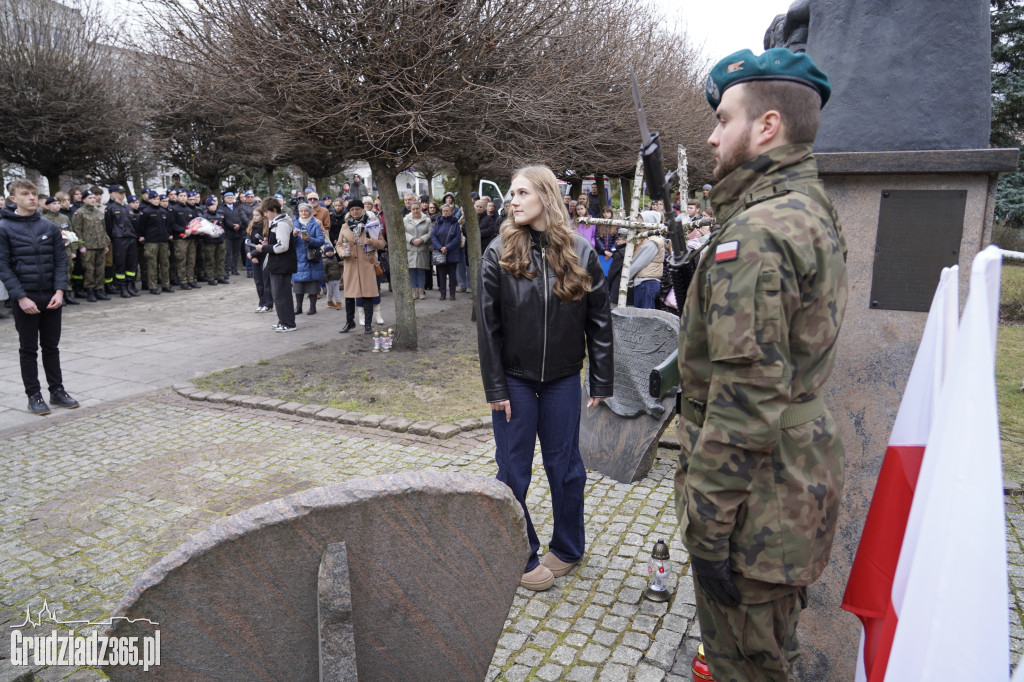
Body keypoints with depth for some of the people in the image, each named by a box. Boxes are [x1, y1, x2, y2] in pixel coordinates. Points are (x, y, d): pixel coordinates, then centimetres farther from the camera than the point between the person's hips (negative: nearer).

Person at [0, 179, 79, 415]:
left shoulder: (50, 227, 4)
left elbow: (60, 261, 4)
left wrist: (59, 291, -8)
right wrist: (21, 297, -15)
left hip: (51, 296, 3)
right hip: (24, 297, -3)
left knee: (52, 346, 12)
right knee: (29, 349, 6)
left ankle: (57, 390, 21)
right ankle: (34, 395, 15)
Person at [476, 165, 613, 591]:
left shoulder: (580, 252, -3)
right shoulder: (499, 253, -6)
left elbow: (599, 320, 0)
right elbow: (487, 324, -6)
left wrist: (602, 382, -2)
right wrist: (494, 387, -8)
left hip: (562, 379, 1)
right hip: (515, 378, 0)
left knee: (565, 465, 12)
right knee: (513, 471, 7)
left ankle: (567, 548, 33)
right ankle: (523, 557, 25)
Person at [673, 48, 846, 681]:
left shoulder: (756, 236, -25)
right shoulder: (814, 209, 8)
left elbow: (744, 403, -28)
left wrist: (707, 528, -21)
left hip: (757, 493, -10)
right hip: (802, 471, 10)